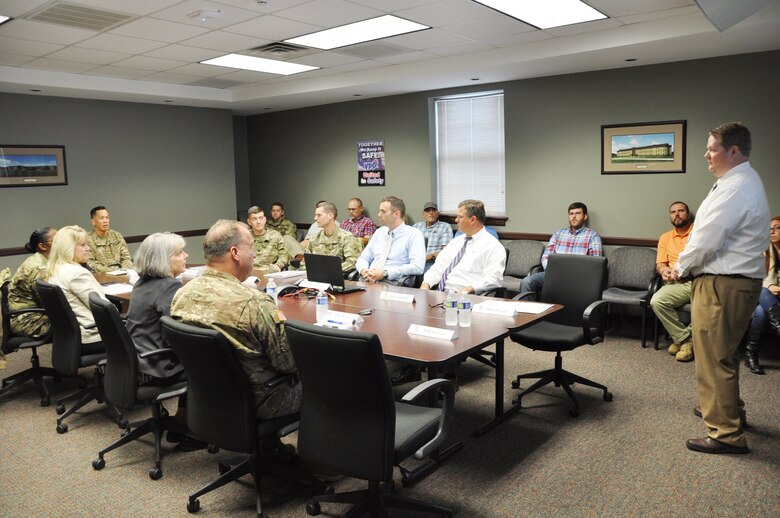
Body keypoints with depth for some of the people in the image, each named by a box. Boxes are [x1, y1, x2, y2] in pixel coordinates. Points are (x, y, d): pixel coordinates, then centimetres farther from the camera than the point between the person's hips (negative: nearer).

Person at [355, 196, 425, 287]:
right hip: (369, 280, 6)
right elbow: (363, 258, 20)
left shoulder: (414, 234, -1)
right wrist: (363, 270, -5)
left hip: (393, 283, -6)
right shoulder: (379, 232, 19)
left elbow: (417, 267, -13)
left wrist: (385, 273, -17)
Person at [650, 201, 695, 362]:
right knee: (656, 301, -27)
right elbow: (660, 263, 19)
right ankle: (684, 339, -14)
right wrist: (664, 269, -5)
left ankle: (681, 338, -15)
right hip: (677, 283, 3)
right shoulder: (665, 237, 23)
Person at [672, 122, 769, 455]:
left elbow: (707, 239, -21)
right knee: (723, 353, 24)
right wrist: (689, 266, 10)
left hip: (723, 285, -11)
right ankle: (727, 407, 41)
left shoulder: (736, 188, -20)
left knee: (714, 358, -3)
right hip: (733, 280, 11)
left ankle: (726, 434, 7)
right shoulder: (742, 181, 14)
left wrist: (681, 268, -4)